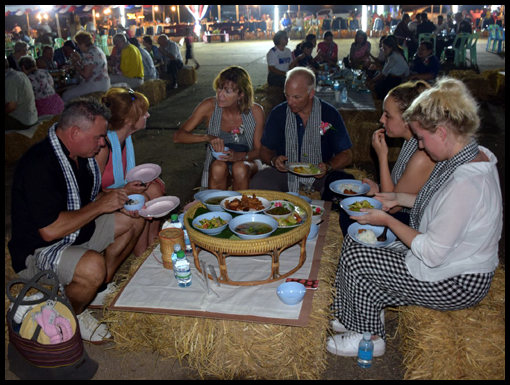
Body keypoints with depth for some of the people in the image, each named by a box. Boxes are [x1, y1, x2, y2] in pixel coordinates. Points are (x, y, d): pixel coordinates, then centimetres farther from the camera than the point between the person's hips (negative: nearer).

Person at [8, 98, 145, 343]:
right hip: (37, 252, -9)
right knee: (92, 266, -36)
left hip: (77, 231, 9)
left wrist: (119, 200, -6)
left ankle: (99, 289, 14)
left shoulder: (80, 153, 0)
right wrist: (101, 205, -26)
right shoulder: (39, 165, -29)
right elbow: (50, 230, -34)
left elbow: (89, 198, 14)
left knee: (133, 220, 7)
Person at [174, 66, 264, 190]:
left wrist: (240, 156, -26)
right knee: (218, 167, -33)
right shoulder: (210, 106, -11)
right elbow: (178, 136, -13)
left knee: (240, 168, -33)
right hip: (217, 162, 0)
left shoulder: (255, 111, -11)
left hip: (247, 163, 0)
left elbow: (259, 150, -5)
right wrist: (207, 137, -29)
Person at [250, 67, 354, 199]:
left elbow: (346, 155, -1)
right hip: (285, 171, 1)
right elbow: (265, 151, 7)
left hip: (320, 174, 0)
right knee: (258, 183, -29)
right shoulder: (278, 113, -1)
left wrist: (328, 167, -20)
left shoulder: (330, 114, -4)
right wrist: (273, 160, -16)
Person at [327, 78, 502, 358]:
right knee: (356, 239, 4)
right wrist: (398, 198, 7)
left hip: (455, 284, -9)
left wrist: (388, 220, -16)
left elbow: (432, 253, -28)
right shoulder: (475, 156, -1)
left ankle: (369, 338, 17)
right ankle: (352, 317, 19)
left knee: (353, 258, -6)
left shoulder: (464, 182, -33)